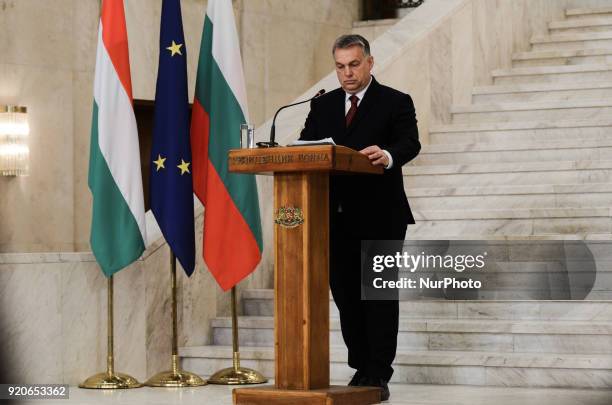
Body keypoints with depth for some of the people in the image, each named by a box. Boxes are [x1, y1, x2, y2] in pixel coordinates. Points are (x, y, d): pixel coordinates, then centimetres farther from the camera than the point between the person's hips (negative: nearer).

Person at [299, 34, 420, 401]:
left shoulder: (396, 103, 0)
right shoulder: (323, 105, 15)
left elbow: (410, 144, -15)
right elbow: (306, 146, 7)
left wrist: (388, 156, -37)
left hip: (380, 216, -5)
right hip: (337, 216, 5)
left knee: (379, 295, -2)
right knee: (345, 293, 8)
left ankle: (379, 374, 1)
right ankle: (361, 368, 18)